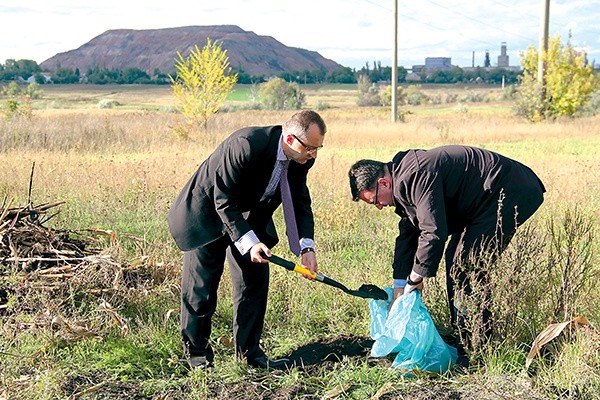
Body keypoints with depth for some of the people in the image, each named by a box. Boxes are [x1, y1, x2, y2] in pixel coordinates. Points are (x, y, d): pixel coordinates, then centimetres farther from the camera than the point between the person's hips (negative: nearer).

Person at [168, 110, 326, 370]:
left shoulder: (300, 158, -14)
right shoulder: (246, 145, -36)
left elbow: (300, 202, -4)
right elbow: (224, 202, -30)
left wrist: (306, 247, -17)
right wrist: (249, 242, -36)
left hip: (251, 216, 7)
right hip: (207, 214, -6)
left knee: (255, 280, 4)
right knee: (201, 285, 0)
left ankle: (249, 350, 17)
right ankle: (195, 350, 18)